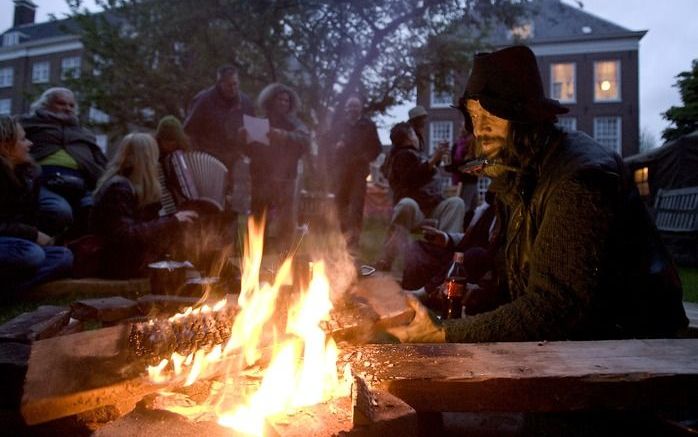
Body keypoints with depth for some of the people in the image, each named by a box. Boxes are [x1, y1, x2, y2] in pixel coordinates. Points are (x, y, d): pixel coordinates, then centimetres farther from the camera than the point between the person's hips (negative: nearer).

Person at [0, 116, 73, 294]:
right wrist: (34, 235, -16)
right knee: (32, 254, -34)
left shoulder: (28, 172, 6)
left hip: (17, 242, 8)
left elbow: (30, 218, 10)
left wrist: (38, 236, -8)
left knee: (64, 256, -14)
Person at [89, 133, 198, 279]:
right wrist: (172, 221, -25)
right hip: (124, 266, -9)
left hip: (133, 261, 9)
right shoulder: (119, 188, -18)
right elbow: (126, 236, -27)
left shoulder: (132, 186, 11)